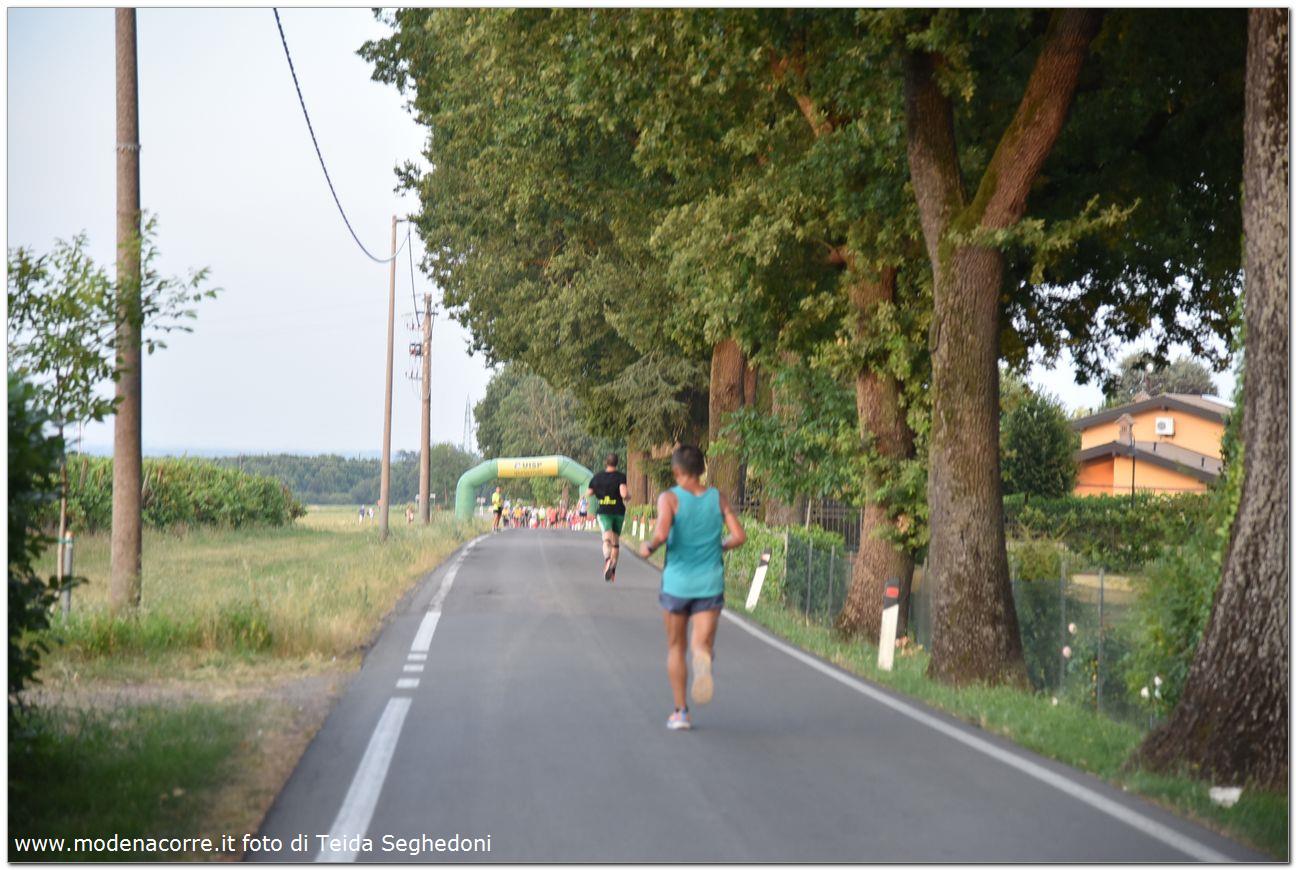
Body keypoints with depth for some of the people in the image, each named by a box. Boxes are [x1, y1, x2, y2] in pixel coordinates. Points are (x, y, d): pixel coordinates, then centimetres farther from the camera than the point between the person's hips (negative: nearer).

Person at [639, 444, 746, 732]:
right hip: (710, 583, 1)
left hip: (677, 583, -1)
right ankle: (703, 659, -40)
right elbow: (739, 537, -2)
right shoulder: (718, 498, 3)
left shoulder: (670, 498, -7)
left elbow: (661, 534, -22)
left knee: (676, 648, 15)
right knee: (703, 645, -3)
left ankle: (681, 711, 17)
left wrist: (649, 547, -1)